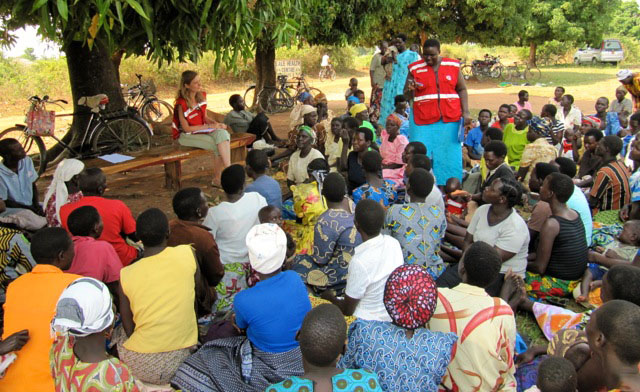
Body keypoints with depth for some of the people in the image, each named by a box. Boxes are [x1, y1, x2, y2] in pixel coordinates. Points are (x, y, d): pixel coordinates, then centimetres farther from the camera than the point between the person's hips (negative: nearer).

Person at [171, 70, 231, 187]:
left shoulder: (202, 95, 3)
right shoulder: (182, 104, -19)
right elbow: (186, 128, -17)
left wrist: (216, 123, -8)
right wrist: (210, 127, -18)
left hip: (201, 130, 6)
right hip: (185, 135, -6)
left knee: (223, 133, -24)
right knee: (218, 145, -26)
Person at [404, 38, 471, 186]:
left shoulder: (453, 66, 6)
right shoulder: (415, 68, 3)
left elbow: (462, 89, 10)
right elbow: (407, 95, 7)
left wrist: (466, 112, -1)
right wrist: (410, 89, -17)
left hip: (450, 119, 1)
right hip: (423, 120, -1)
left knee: (449, 156, 4)